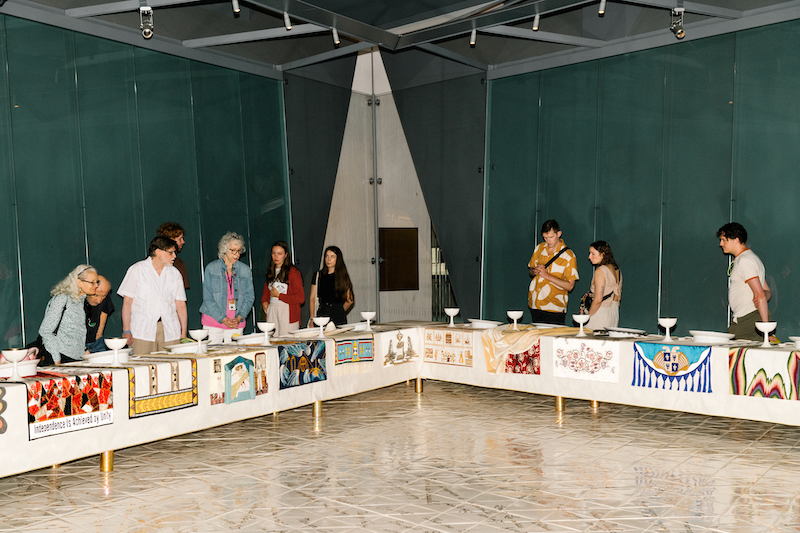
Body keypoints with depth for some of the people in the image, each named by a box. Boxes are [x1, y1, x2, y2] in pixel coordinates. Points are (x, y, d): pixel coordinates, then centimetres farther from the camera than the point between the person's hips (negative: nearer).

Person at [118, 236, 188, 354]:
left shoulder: (174, 273, 13)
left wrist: (184, 333, 5)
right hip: (143, 332, -3)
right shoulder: (137, 270, 4)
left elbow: (180, 305, 11)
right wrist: (126, 331, -7)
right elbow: (127, 301, 1)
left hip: (170, 332, 3)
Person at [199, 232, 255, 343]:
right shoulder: (211, 268, 0)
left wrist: (239, 318, -6)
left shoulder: (245, 270, 8)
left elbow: (250, 296, 7)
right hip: (213, 322, -2)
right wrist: (223, 319, -11)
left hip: (237, 323, 2)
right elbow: (208, 298, -4)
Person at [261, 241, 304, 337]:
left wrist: (278, 295, -5)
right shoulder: (271, 272, 17)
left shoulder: (293, 272, -4)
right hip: (271, 311, 5)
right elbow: (266, 292, 25)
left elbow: (300, 298, -8)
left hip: (288, 313, -5)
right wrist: (264, 302, 4)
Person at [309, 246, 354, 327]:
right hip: (321, 315, 1)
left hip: (339, 318, -1)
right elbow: (312, 298, 8)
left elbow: (349, 300, 10)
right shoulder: (318, 276, 10)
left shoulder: (343, 277, 7)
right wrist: (312, 318, 0)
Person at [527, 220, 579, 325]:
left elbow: (570, 286, -10)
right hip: (535, 305, 4)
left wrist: (547, 275, -17)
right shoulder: (539, 248, 8)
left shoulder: (568, 256, -7)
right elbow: (530, 270, 20)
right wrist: (535, 271, -5)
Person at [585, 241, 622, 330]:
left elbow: (598, 299, -19)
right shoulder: (616, 270, 12)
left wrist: (587, 317, -12)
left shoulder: (600, 271, -14)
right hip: (614, 313, 9)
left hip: (601, 312, -9)